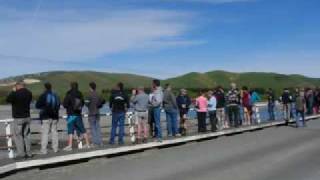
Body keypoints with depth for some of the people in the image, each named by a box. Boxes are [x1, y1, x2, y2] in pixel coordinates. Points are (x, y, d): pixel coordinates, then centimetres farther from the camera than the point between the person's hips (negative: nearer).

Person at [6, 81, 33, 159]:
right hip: (27, 117, 6)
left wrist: (13, 91, 7)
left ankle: (21, 153, 1)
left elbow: (8, 99, -2)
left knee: (18, 136, 2)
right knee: (27, 135, 10)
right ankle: (28, 153, 12)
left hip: (18, 118, -6)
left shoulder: (16, 94, -16)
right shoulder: (29, 93, 3)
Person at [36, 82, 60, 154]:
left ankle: (44, 149, -5)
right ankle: (55, 148, 14)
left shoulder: (43, 96, -9)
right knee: (54, 132, 11)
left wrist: (43, 107, 13)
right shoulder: (56, 95, 7)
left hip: (46, 117, -5)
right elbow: (58, 106, 16)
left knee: (45, 133, -3)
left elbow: (37, 106, -5)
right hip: (55, 117, 5)